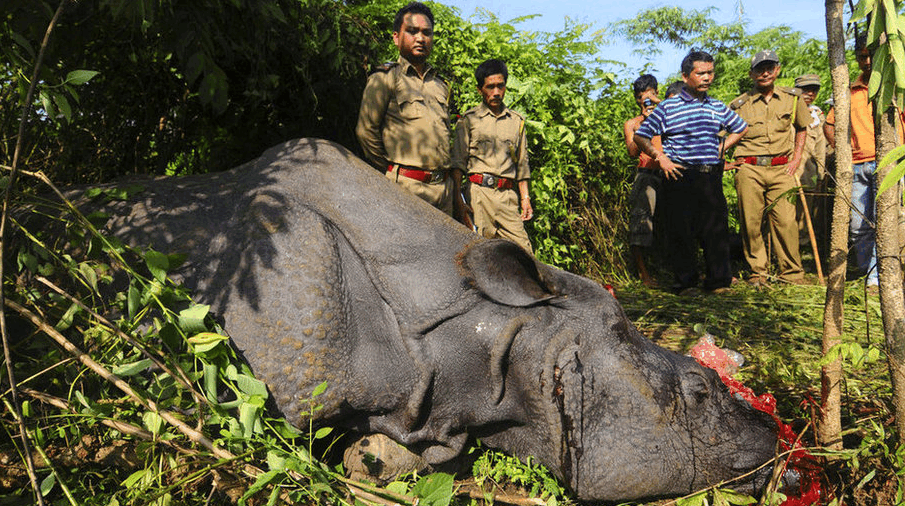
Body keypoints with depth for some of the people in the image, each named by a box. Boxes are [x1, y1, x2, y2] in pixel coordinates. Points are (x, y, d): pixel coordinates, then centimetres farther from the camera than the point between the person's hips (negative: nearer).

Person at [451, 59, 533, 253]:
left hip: (508, 194, 3)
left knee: (523, 250, -9)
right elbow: (458, 161, 5)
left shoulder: (517, 121, 18)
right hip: (478, 192, -2)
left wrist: (525, 197, 13)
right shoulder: (469, 119, 9)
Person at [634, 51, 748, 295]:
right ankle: (685, 281, 10)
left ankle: (718, 280, 12)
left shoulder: (718, 107, 13)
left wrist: (721, 148, 15)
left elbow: (741, 128, 29)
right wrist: (661, 157, -7)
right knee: (681, 231, -1)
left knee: (716, 228, 2)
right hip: (680, 177, -3)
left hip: (712, 176, 3)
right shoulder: (668, 107, 1)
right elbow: (640, 136, 1)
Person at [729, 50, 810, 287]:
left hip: (781, 169, 1)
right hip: (749, 169, -1)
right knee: (751, 223, -2)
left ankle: (792, 273, 5)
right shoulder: (739, 104, 4)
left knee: (786, 221, -6)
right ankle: (758, 272, 10)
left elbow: (802, 127, 25)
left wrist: (796, 158, 14)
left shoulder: (792, 98, 10)